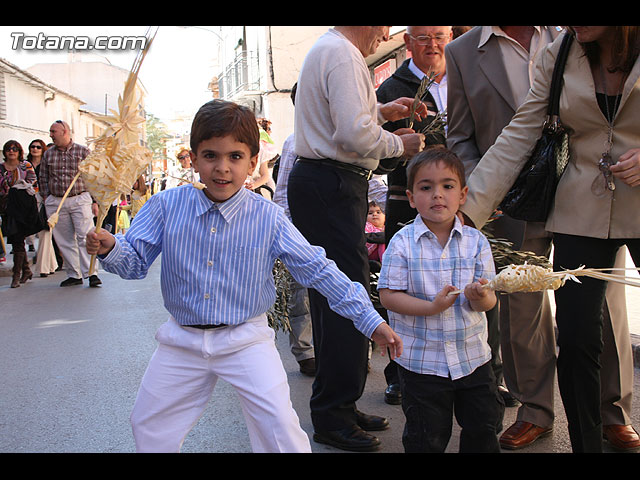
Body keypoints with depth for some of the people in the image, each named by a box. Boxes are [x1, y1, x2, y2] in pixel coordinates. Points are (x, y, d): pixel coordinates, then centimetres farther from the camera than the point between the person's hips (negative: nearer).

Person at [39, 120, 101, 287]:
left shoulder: (83, 151, 3)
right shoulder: (48, 154, 12)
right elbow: (43, 178, 17)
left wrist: (94, 201, -2)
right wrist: (46, 199, 8)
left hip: (80, 200, -4)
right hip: (55, 203, 4)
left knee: (85, 237, -10)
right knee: (64, 240, 4)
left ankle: (92, 273, -8)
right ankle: (74, 275, 11)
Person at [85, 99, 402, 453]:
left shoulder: (269, 219, -12)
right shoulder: (166, 206, -7)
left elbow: (317, 269, -9)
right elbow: (136, 262, -2)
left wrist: (369, 319, -10)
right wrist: (109, 248, -26)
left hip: (245, 340, -2)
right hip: (182, 340, 3)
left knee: (280, 428, -8)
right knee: (149, 427, 16)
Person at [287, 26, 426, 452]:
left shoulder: (326, 49, 23)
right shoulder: (343, 54, -11)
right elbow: (354, 134, -22)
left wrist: (379, 111, 20)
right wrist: (400, 144, -5)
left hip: (317, 182, 11)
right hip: (331, 188, -11)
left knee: (331, 296, 12)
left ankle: (335, 407, 21)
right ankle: (334, 416, 0)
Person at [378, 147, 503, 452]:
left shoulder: (476, 241, -3)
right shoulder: (403, 243, -11)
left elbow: (488, 301, -3)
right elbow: (388, 295, -13)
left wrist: (480, 297, -27)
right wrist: (432, 307, -24)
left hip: (473, 356, 3)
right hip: (421, 361, -3)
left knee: (483, 428, 17)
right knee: (427, 438, 10)